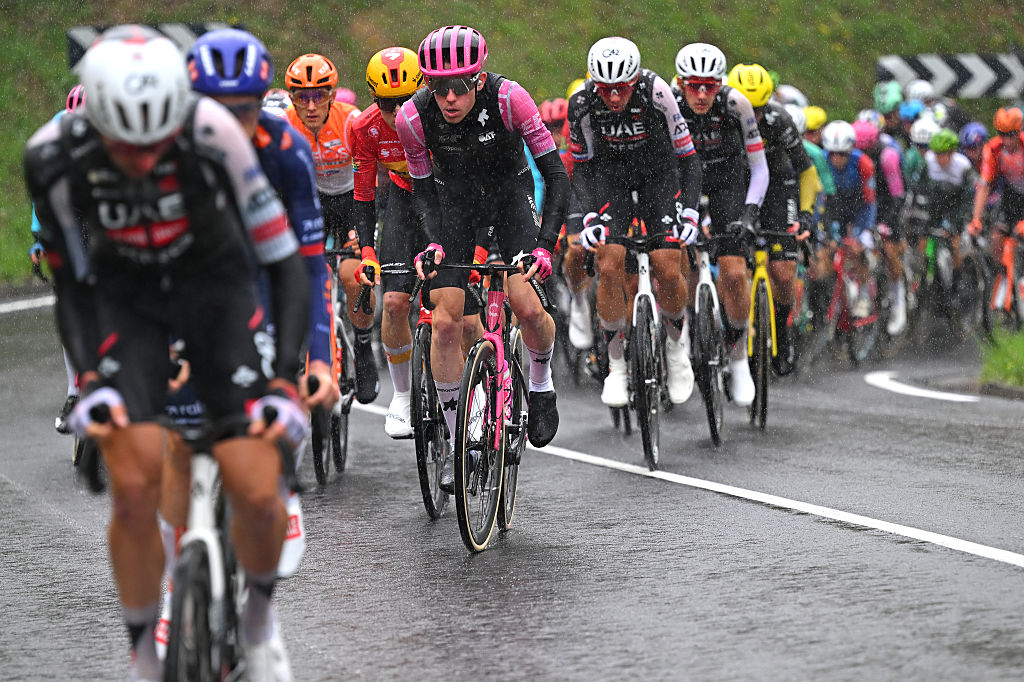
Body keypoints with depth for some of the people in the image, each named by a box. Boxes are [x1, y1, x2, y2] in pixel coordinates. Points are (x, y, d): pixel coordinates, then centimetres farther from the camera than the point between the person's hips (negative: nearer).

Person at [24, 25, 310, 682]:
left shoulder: (213, 132, -32)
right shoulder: (54, 155, -27)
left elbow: (284, 260, -22)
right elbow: (72, 284, -11)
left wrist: (285, 379, -28)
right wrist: (90, 377, -23)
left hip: (215, 284, -1)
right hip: (125, 298, 1)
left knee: (258, 494, -12)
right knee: (134, 488, -17)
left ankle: (261, 614, 20)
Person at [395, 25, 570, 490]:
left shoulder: (508, 98, -30)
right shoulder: (413, 117, -24)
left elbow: (555, 174, -24)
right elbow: (423, 189, -7)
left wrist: (545, 244, -33)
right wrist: (433, 242, -23)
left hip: (510, 192, -1)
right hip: (454, 199, 1)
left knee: (526, 306, -21)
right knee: (445, 322, -11)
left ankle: (541, 382, 11)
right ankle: (456, 442, 2)